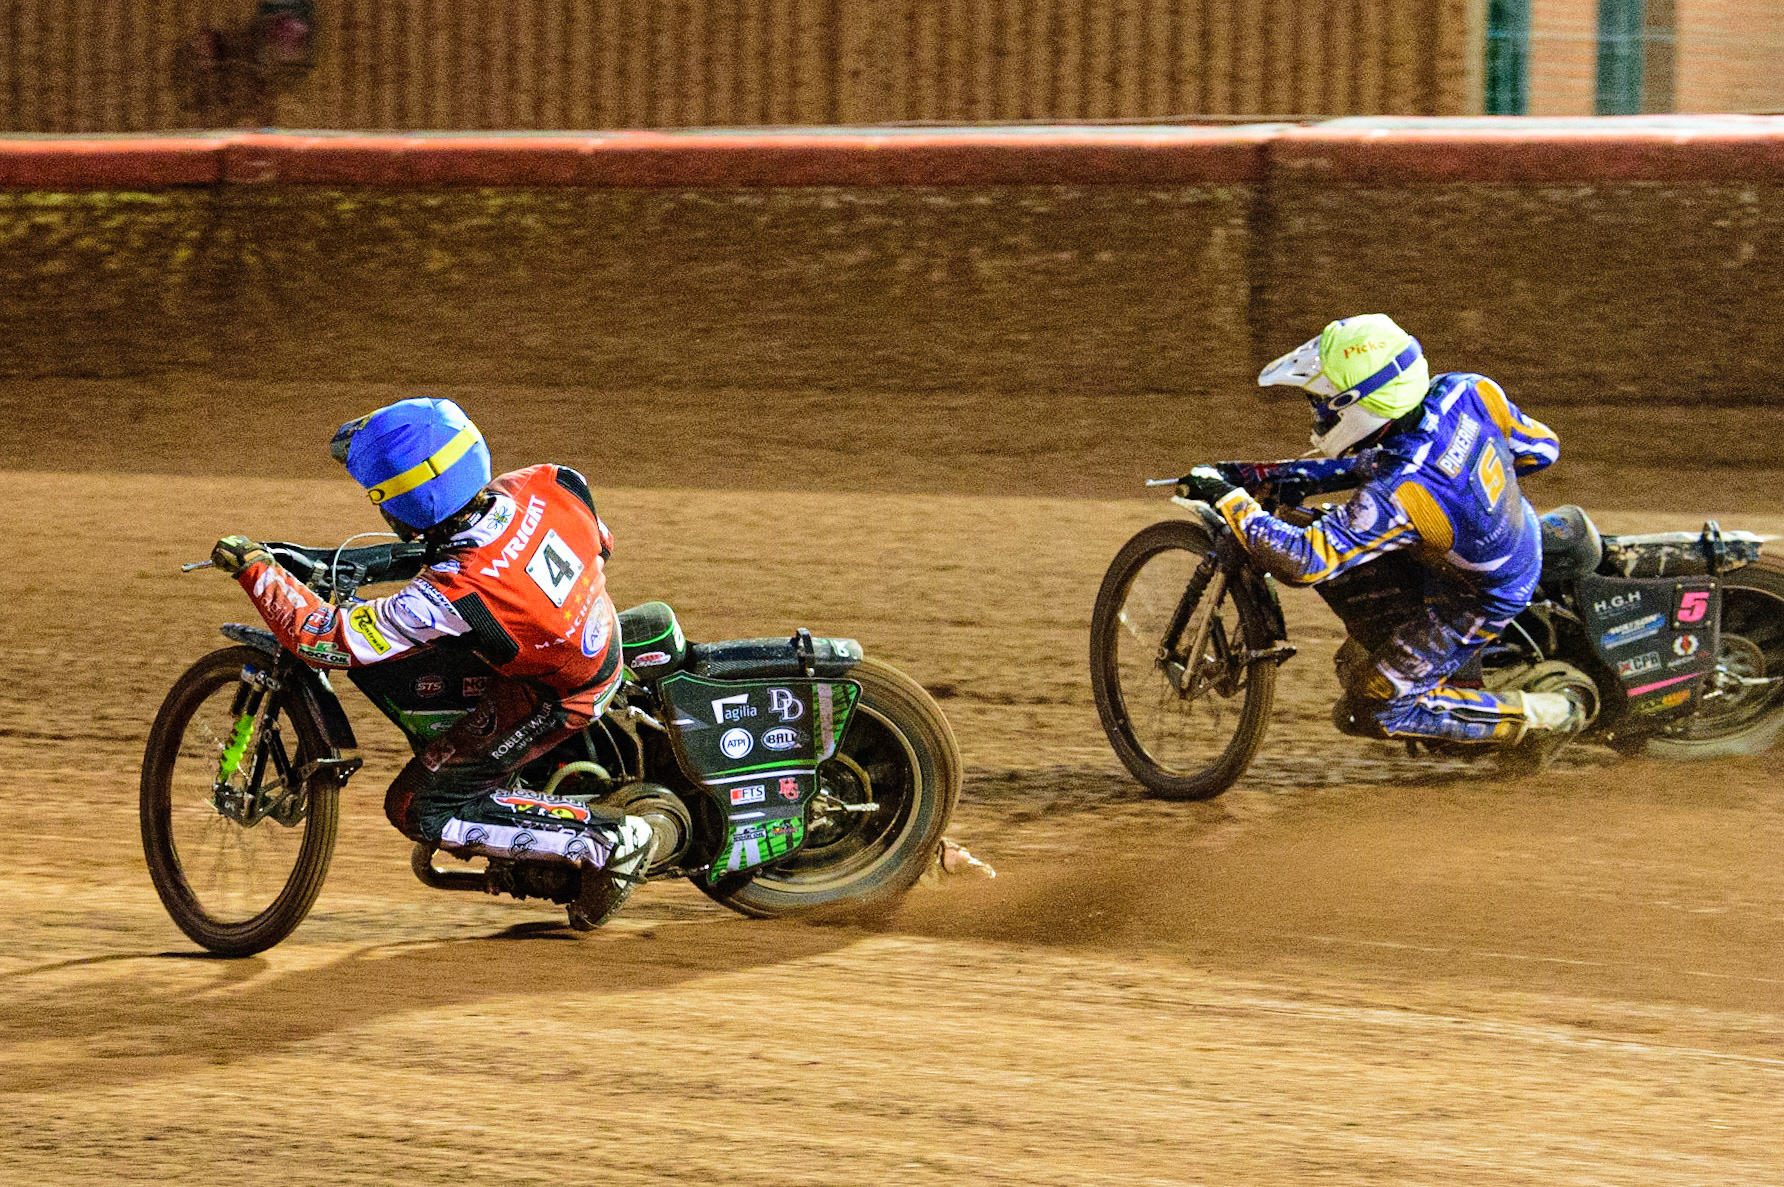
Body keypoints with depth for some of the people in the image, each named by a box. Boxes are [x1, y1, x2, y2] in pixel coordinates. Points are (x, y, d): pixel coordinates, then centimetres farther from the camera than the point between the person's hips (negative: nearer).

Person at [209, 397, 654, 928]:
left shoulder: (451, 597, -35)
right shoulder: (544, 485, -19)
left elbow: (325, 638, -27)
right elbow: (600, 542, 4)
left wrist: (254, 568, -17)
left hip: (551, 699, -7)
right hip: (602, 639, 8)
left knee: (418, 808, 2)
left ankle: (608, 839, -2)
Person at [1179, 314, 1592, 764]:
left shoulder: (1399, 494, -40)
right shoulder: (1466, 391, -21)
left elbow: (1304, 561, -38)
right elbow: (1541, 447, -4)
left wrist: (1228, 498, -27)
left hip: (1480, 601, -8)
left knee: (1366, 709, 0)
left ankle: (1544, 713, 4)